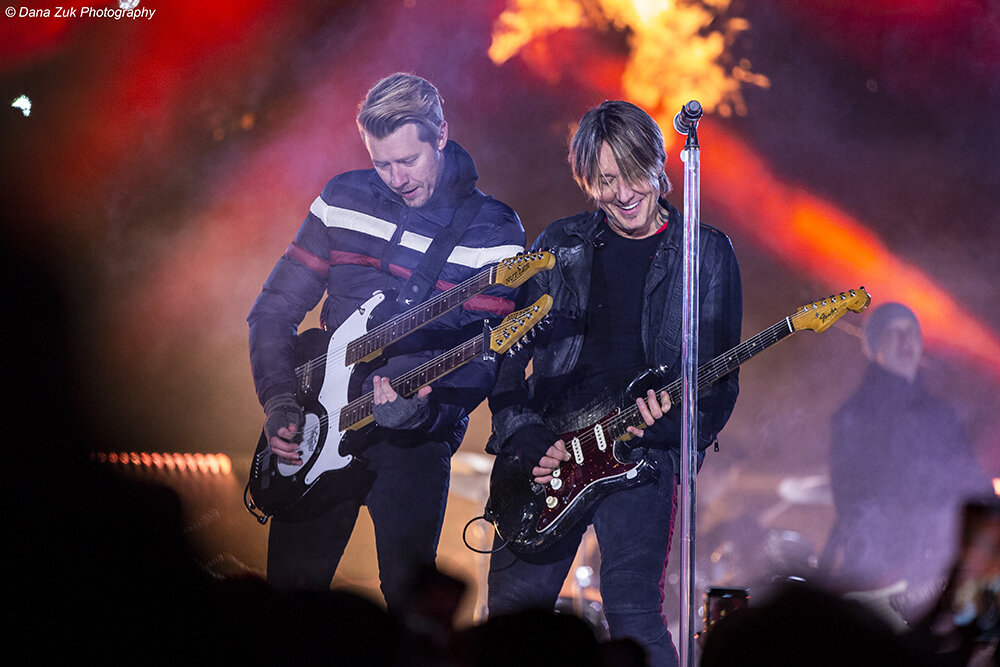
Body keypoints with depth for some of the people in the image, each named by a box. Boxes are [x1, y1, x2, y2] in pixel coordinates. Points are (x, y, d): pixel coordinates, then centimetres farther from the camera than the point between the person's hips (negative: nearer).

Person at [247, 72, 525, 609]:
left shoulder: (494, 233, -6)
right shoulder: (344, 199, 4)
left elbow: (484, 360, -12)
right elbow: (275, 309, 7)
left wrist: (421, 409, -30)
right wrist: (280, 404, -5)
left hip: (417, 439, -3)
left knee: (410, 598, -4)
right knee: (289, 592, 4)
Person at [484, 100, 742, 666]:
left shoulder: (706, 252, 4)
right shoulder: (559, 246, 12)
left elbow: (721, 382, 2)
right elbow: (508, 357, 12)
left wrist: (669, 424, -17)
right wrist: (525, 439, -2)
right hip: (545, 451, 3)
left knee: (633, 615, -17)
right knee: (512, 610, 3)